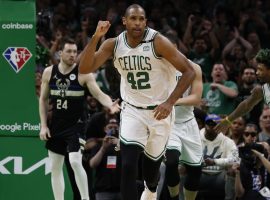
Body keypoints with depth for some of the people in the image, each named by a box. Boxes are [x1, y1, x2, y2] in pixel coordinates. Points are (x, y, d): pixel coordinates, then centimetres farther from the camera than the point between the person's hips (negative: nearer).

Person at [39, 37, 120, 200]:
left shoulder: (83, 73, -9)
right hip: (56, 125, 5)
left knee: (75, 162, -20)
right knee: (55, 167, 7)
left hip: (76, 125, -5)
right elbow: (43, 99, 10)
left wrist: (110, 104, -37)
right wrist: (43, 125, 4)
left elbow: (99, 94, -15)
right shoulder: (49, 73, 2)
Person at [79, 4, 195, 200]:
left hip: (159, 111, -1)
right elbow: (84, 69, -14)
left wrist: (170, 102, -26)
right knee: (128, 166, -16)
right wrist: (96, 37, -25)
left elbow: (189, 71, -18)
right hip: (132, 110, 1)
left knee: (153, 162, 16)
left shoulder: (158, 42, -19)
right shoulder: (114, 44, -8)